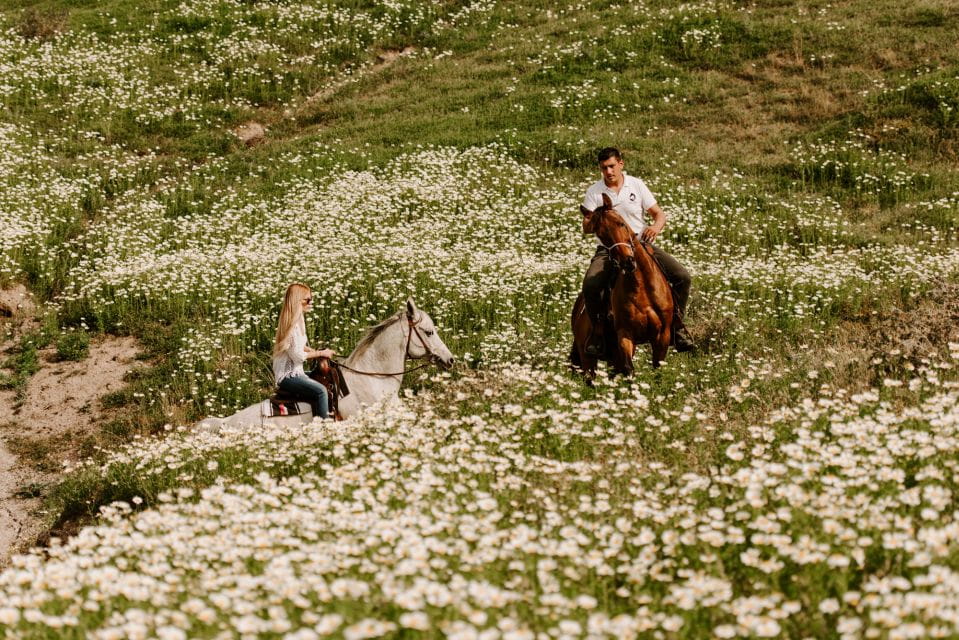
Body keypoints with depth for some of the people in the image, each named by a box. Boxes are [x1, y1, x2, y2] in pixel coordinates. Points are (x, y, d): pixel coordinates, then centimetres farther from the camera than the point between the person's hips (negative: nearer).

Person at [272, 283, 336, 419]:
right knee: (320, 391, -24)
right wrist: (320, 353, -10)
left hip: (294, 371, 10)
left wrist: (316, 351, 7)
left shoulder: (298, 319, 10)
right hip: (288, 376, -10)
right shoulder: (292, 324, -20)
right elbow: (297, 355, -21)